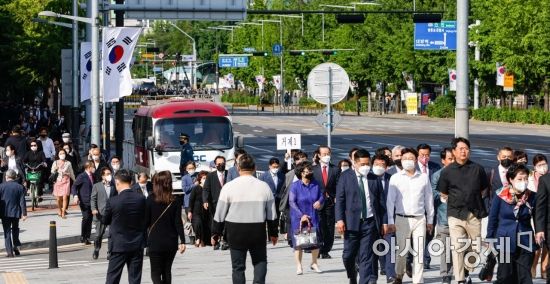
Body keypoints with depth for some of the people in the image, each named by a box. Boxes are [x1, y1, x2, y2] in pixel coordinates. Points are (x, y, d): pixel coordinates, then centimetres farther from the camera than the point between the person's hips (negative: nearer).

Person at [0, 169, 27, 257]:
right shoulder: (20, 187, -4)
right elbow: (22, 201, -5)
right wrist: (24, 213, -2)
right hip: (16, 212, 1)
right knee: (15, 230, 21)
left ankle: (9, 251, -3)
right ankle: (16, 246, 12)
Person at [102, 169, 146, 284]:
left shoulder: (112, 201, -14)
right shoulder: (141, 198, -6)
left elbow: (105, 221, 0)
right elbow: (145, 219, 6)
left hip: (119, 245, -3)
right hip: (137, 245, 3)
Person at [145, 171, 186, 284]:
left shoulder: (150, 199, -8)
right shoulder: (175, 201, -1)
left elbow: (146, 221, -5)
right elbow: (178, 222, -4)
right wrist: (182, 241, -2)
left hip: (155, 242, -3)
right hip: (171, 242, 3)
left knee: (155, 273, 0)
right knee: (167, 271, 16)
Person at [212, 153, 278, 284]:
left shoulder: (229, 186, -6)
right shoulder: (264, 186, 0)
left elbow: (220, 213, -2)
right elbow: (271, 214, 6)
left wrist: (216, 233, 9)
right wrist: (273, 233, 18)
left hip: (235, 232, -1)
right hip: (258, 231, 1)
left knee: (238, 266, 7)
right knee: (260, 261, 14)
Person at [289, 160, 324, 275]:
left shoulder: (315, 184, 3)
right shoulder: (295, 186, -8)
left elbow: (321, 195, 11)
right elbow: (292, 202, -11)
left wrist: (320, 201, -14)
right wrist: (301, 215, -18)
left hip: (313, 217, 3)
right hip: (298, 218, -3)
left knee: (316, 241, 2)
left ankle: (314, 263, 21)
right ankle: (299, 266, 8)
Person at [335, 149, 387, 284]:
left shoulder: (375, 179, 9)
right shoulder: (346, 177, 4)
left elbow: (381, 202, 10)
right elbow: (339, 200, 0)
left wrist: (384, 222, 5)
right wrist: (339, 219, -10)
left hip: (370, 223, 1)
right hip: (352, 222, 0)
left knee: (367, 256, -5)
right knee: (348, 255, 5)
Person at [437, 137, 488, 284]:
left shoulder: (477, 169, 5)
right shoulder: (447, 171, 2)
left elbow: (484, 189, 16)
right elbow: (443, 193, 11)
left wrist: (473, 201, 11)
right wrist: (456, 202, 8)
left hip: (474, 214, 1)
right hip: (455, 215, -1)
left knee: (475, 247, 5)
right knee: (457, 248, -7)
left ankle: (467, 271, 27)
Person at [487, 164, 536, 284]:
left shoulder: (532, 197, -2)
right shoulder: (501, 196, -5)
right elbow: (493, 219, 2)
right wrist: (490, 240, 2)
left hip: (525, 244, 1)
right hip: (505, 242, -1)